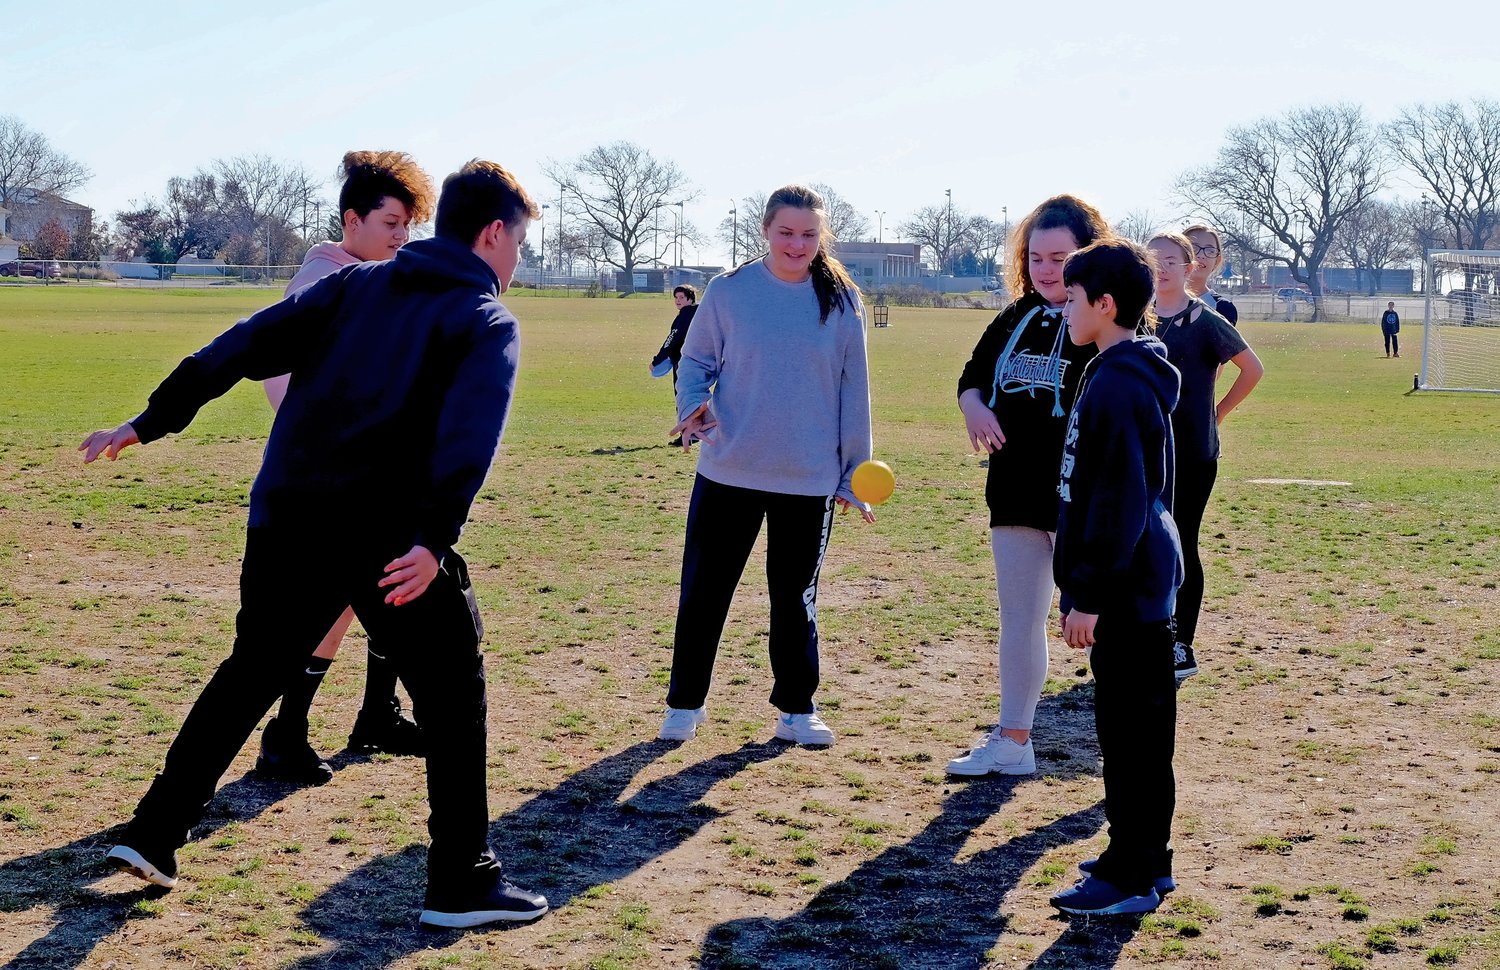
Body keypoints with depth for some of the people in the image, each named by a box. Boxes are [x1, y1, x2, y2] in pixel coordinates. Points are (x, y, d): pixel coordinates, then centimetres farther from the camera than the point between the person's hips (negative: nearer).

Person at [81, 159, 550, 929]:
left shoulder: (355, 285, 16)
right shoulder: (489, 321, 1)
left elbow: (244, 346, 9)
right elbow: (469, 431, -18)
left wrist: (149, 423, 9)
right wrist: (436, 540, -27)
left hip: (285, 519, 5)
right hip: (387, 535, -5)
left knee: (249, 673, 21)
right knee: (452, 692, 8)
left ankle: (152, 833, 24)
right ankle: (462, 881, 8)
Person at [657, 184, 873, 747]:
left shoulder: (840, 301, 0)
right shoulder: (730, 291, -3)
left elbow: (853, 392, 4)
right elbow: (696, 360, 5)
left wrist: (854, 473, 3)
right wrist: (692, 404, -16)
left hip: (810, 479, 1)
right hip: (728, 471, 0)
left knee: (796, 596, 12)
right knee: (703, 592, 5)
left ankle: (797, 709, 25)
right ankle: (684, 704, 19)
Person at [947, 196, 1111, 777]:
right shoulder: (1016, 319, 10)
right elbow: (972, 376, 20)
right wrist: (974, 406, -2)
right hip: (1015, 495, 7)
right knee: (1018, 621, 14)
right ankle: (1012, 744, 24)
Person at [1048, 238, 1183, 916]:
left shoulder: (1118, 385, -19)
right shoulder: (1133, 375, 13)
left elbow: (1118, 502, -22)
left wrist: (1089, 594, -20)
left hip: (1123, 587, -10)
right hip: (1142, 580, 10)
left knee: (1131, 728, -4)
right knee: (1137, 726, 15)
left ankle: (1131, 877, 2)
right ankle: (1144, 861, 24)